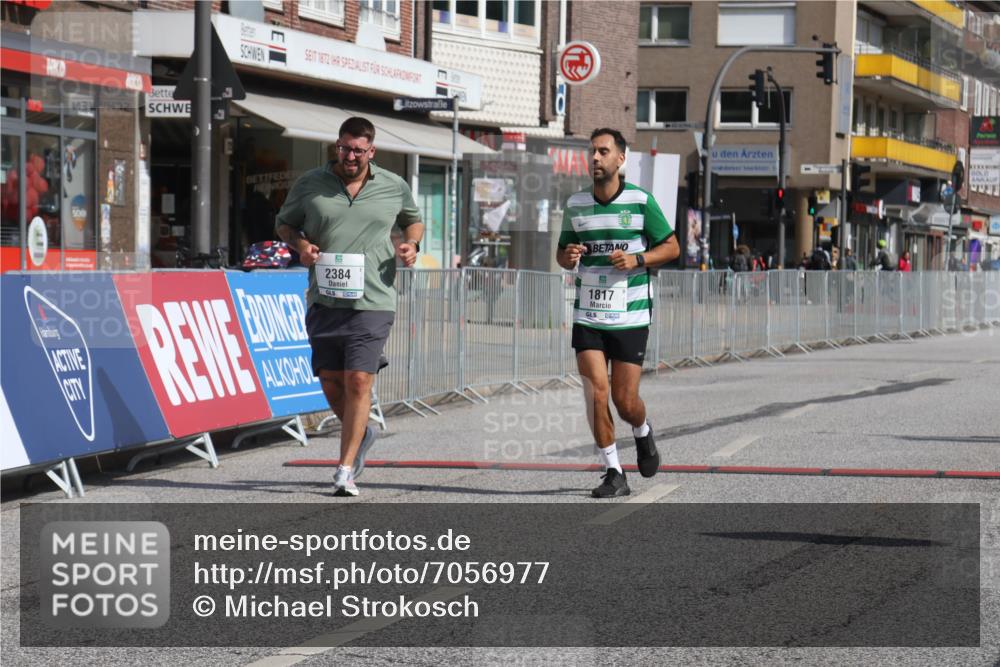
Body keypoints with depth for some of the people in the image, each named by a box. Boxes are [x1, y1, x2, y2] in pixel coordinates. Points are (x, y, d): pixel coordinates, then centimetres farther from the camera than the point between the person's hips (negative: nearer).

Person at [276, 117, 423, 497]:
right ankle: (361, 435, 35)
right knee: (331, 384, 4)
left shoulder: (394, 187, 7)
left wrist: (412, 244, 3)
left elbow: (413, 220, 25)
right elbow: (284, 223, 18)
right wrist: (300, 244, -3)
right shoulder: (310, 184, 5)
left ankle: (345, 471, -5)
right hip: (324, 300, 2)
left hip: (372, 303, -2)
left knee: (359, 382, -10)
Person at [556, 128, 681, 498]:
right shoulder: (575, 204, 5)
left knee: (625, 400, -1)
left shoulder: (641, 201, -5)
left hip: (630, 316, -2)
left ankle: (643, 433, 34)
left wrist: (636, 260, -16)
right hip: (588, 315, 3)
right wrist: (568, 256, -8)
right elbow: (563, 253, 16)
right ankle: (614, 474, 1)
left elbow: (672, 247, 1)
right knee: (595, 392, -9)